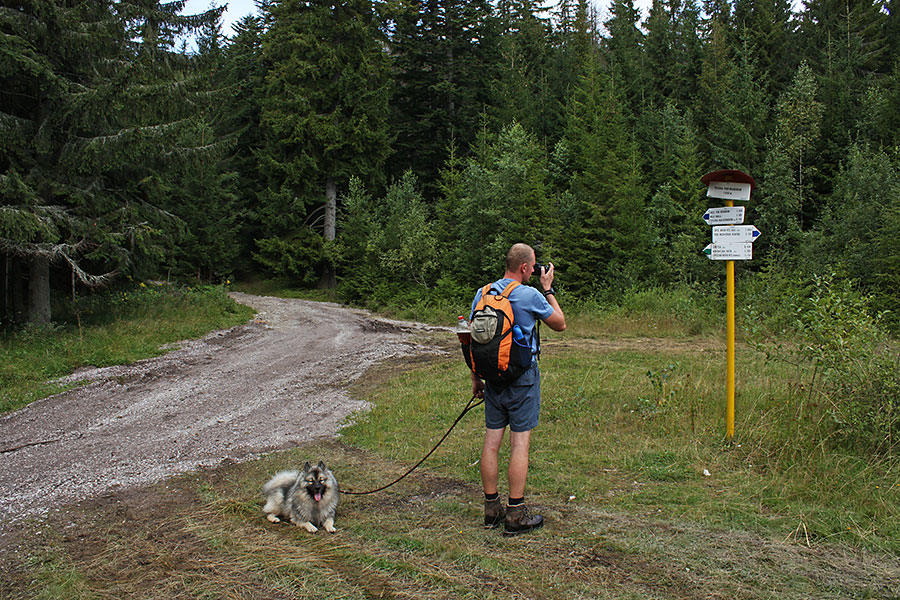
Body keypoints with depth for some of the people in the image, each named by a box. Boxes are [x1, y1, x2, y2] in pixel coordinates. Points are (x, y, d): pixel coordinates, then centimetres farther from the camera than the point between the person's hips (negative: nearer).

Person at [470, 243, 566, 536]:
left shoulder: (482, 294, 6)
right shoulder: (530, 295, -10)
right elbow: (560, 325, 4)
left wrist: (476, 379, 17)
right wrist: (549, 290, 11)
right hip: (522, 377, -5)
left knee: (491, 441, 9)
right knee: (520, 444, -1)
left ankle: (492, 509, 16)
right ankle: (516, 515, 2)